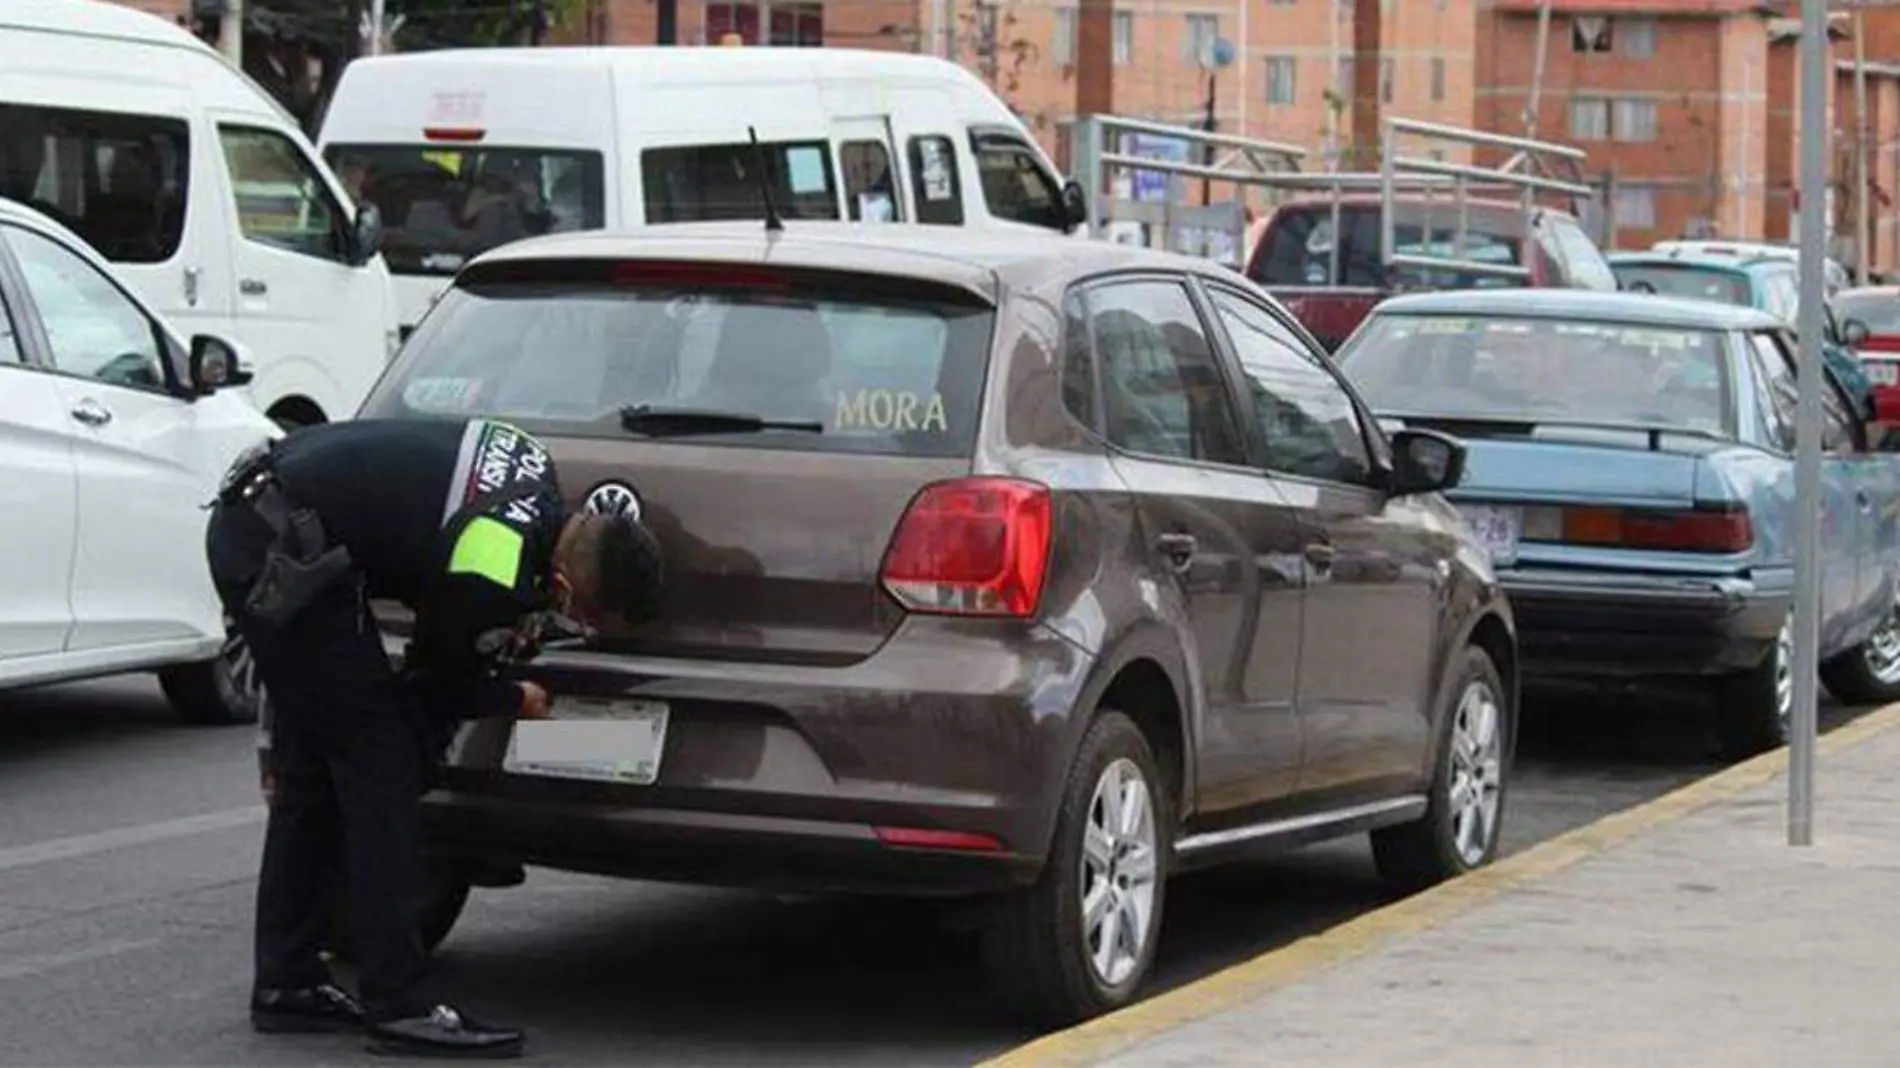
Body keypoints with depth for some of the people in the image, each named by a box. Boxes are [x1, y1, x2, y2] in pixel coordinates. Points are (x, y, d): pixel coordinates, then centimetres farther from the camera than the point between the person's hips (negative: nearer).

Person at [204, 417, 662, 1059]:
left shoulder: (536, 474, 1)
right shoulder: (493, 580, -22)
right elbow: (444, 690, -3)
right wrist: (519, 702, 16)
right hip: (279, 554, -10)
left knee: (311, 773, 15)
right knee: (379, 764, -7)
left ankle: (285, 983, 20)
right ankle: (400, 1005, -6)